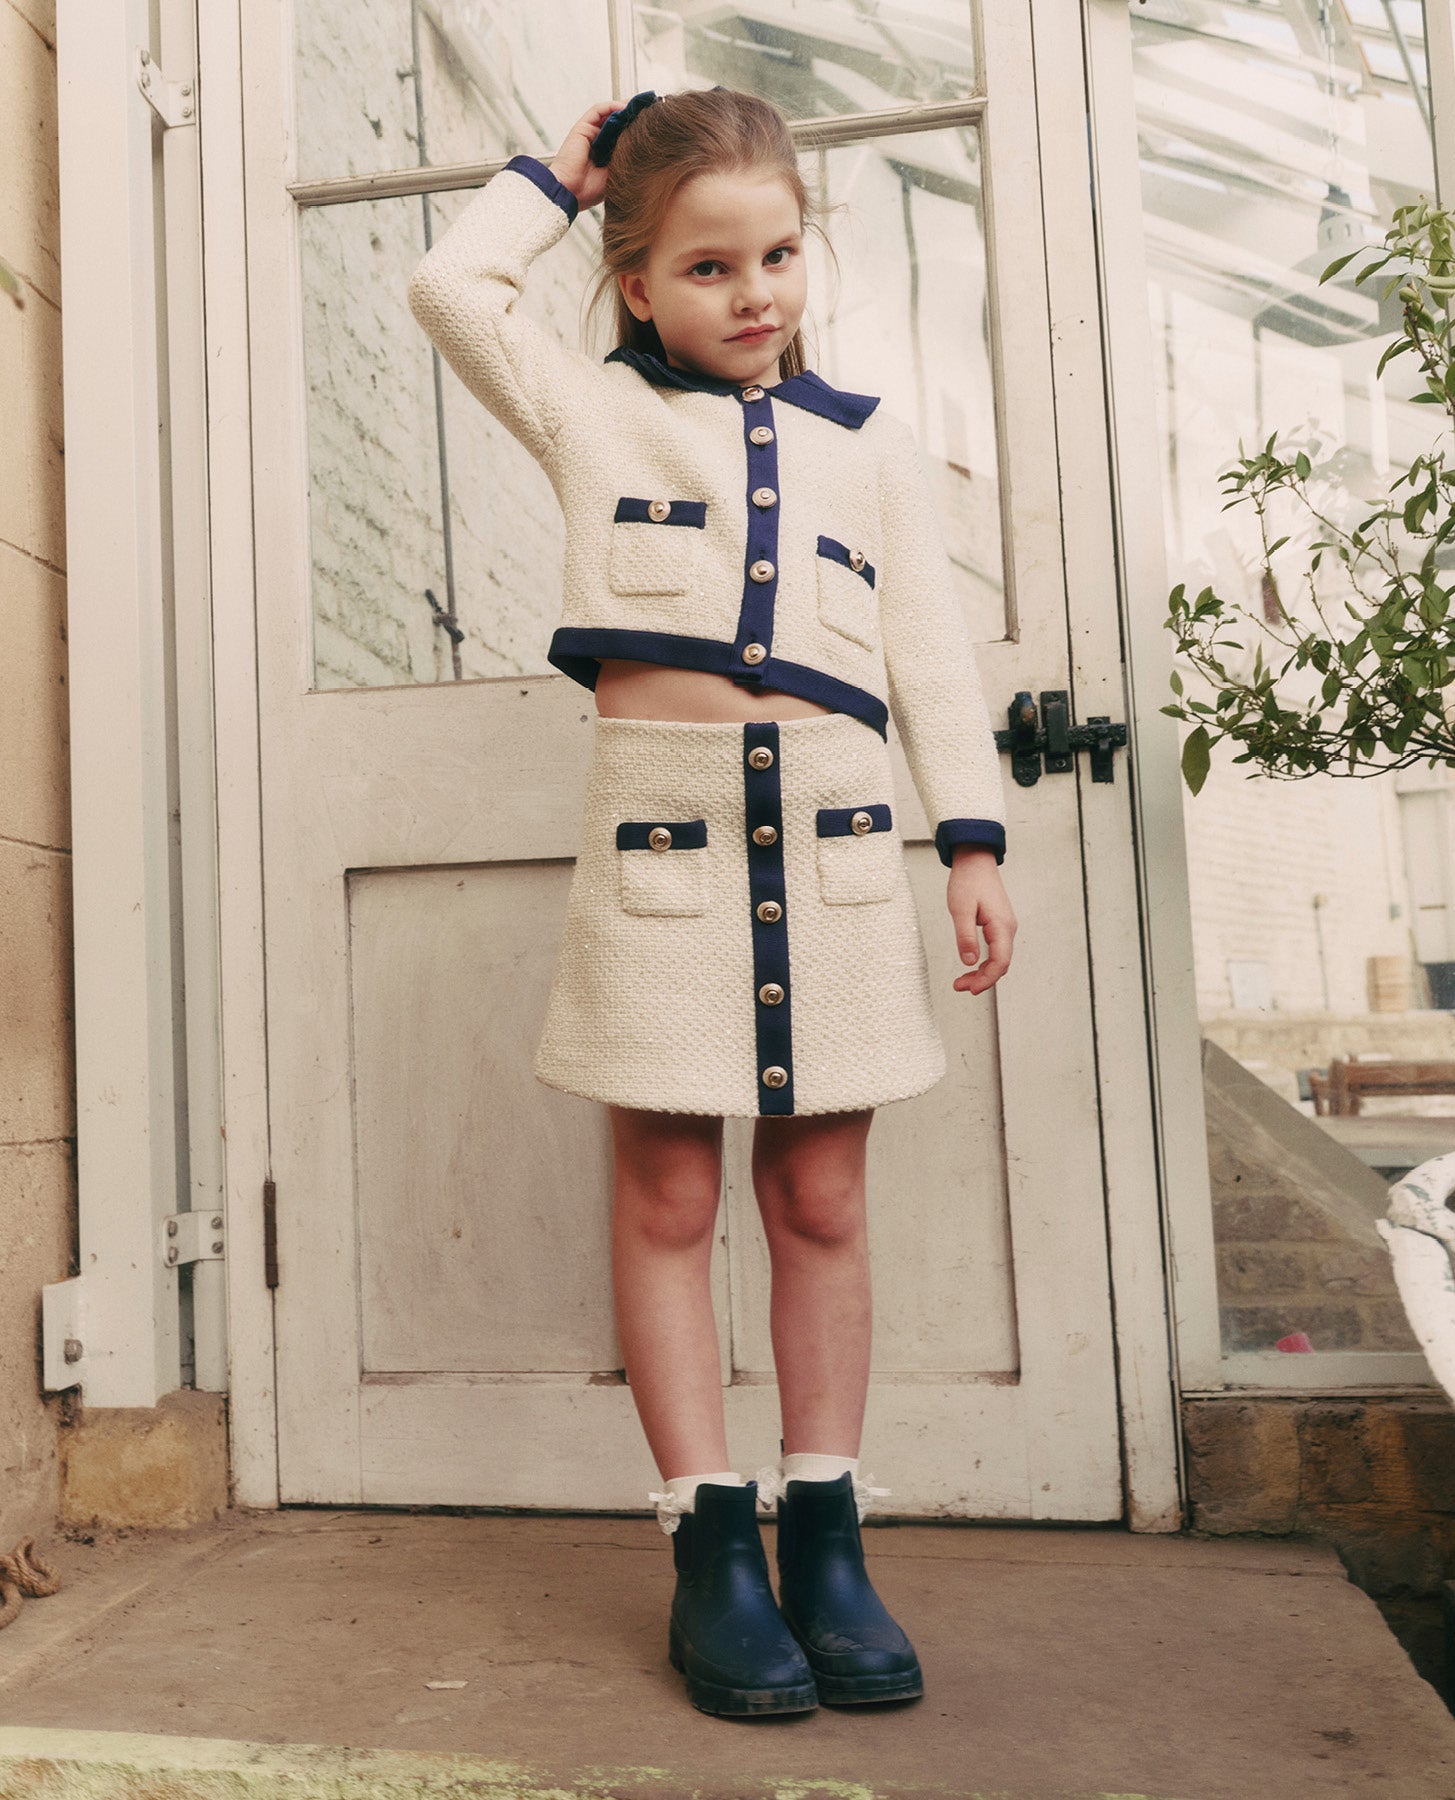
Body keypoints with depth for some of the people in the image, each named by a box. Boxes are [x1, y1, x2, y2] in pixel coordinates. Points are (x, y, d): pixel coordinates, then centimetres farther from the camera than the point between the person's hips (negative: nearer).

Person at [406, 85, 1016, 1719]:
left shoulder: (869, 446, 18)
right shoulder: (593, 412, 15)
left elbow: (932, 657, 13)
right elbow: (452, 287, 9)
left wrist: (971, 838, 4)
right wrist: (559, 175, 22)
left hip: (835, 834, 2)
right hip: (658, 822, -1)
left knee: (820, 1198, 5)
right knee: (667, 1196, 0)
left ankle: (824, 1538, 17)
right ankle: (711, 1550, 12)